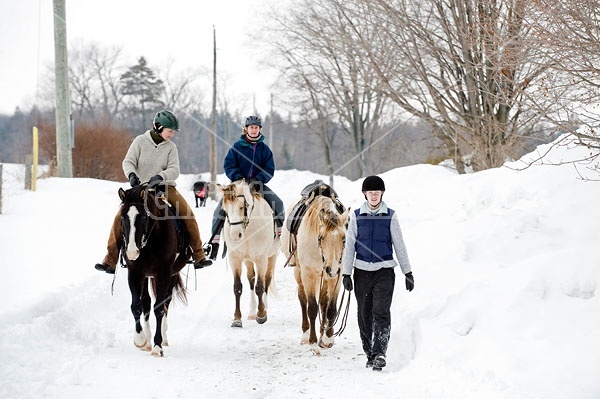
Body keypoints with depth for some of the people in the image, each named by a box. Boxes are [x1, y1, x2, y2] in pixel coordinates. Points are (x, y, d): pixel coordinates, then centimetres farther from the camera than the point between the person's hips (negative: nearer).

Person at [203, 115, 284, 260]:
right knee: (221, 207, -21)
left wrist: (258, 179, -16)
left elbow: (269, 170, 3)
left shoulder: (264, 148, 7)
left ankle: (280, 232, 2)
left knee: (277, 203, -17)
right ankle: (214, 240, -17)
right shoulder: (237, 146, 2)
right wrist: (238, 178, -19)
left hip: (258, 184, 2)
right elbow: (228, 165, -1)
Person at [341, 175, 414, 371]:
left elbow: (399, 246, 7)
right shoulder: (356, 216, 5)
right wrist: (346, 273, 2)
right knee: (364, 315, 6)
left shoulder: (390, 216, 3)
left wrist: (408, 272, 6)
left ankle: (379, 354, -19)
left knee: (381, 312, -14)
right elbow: (349, 246, 7)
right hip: (362, 271, 2)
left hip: (384, 271, -2)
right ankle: (369, 354, 17)